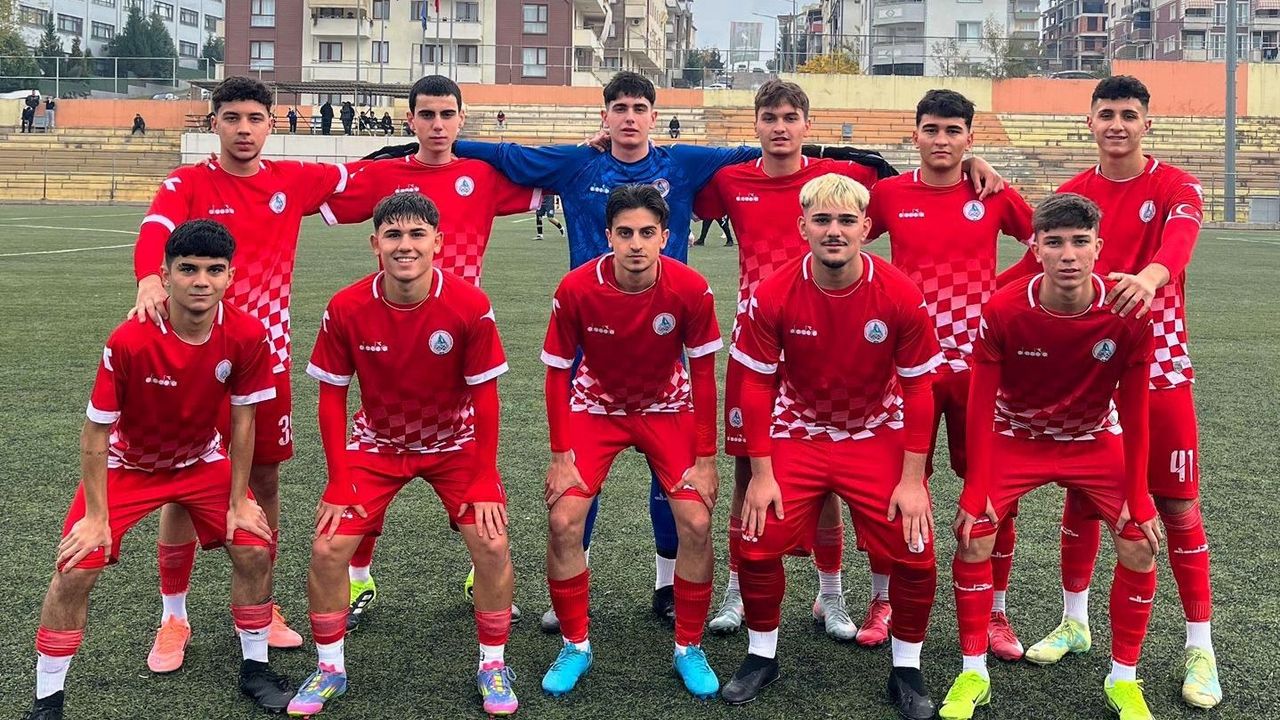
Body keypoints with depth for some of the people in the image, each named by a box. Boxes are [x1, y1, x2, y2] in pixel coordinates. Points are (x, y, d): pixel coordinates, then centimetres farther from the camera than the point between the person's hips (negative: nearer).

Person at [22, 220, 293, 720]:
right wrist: (96, 517, -16)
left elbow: (242, 421, -11)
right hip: (128, 465, -2)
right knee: (75, 570, -12)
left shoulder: (247, 336, -24)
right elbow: (95, 432, -21)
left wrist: (238, 503, -7)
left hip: (204, 461, 3)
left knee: (254, 549, -6)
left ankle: (254, 670, 17)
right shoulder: (129, 341, -32)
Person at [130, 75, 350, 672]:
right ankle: (173, 619, 19)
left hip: (267, 356, 3)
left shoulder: (292, 180, 5)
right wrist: (149, 278, -43)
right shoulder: (187, 184, -5)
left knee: (265, 479, 10)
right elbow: (155, 231, -23)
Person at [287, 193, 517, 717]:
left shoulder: (470, 306, -23)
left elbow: (484, 396, -13)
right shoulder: (346, 309, -20)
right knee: (327, 550, -9)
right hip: (377, 443, 1)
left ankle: (493, 666, 10)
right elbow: (331, 398, -9)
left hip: (455, 444, -1)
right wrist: (339, 485, -11)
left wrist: (485, 483, -13)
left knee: (492, 547, -13)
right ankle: (329, 668, 15)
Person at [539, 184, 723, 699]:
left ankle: (689, 649, 10)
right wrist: (561, 456, -12)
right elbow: (558, 372, -11)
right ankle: (575, 646, 9)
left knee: (696, 523, -12)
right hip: (595, 406, 0)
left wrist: (705, 458, -11)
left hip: (668, 408, 0)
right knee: (562, 521, -12)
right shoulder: (576, 289, -23)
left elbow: (702, 373, -12)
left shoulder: (691, 290, -23)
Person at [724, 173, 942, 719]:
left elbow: (917, 390, -9)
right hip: (798, 433, 0)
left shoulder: (901, 296, -17)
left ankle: (906, 669, 16)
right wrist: (761, 474, -9)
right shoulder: (773, 296, -17)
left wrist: (912, 480, -10)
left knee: (914, 552, -8)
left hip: (877, 436, 0)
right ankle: (761, 655, 19)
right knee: (757, 544, -7)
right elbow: (757, 386, -8)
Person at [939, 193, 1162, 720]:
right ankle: (973, 674, 3)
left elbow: (1133, 412, -13)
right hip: (1014, 437, -1)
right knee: (973, 536, -14)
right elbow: (981, 404, -16)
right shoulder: (1002, 311, -26)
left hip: (1095, 440, 1)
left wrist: (1136, 498, -12)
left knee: (1140, 546, -10)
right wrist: (977, 489, -17)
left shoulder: (1127, 316, -24)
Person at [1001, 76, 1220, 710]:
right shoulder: (1071, 194, 5)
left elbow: (1178, 241, -28)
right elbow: (1035, 264, 7)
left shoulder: (1176, 187, -6)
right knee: (1080, 496, 10)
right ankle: (1074, 623, 27)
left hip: (1158, 369, -3)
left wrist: (1151, 275, -50)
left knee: (1178, 506, 1)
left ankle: (1200, 648, 13)